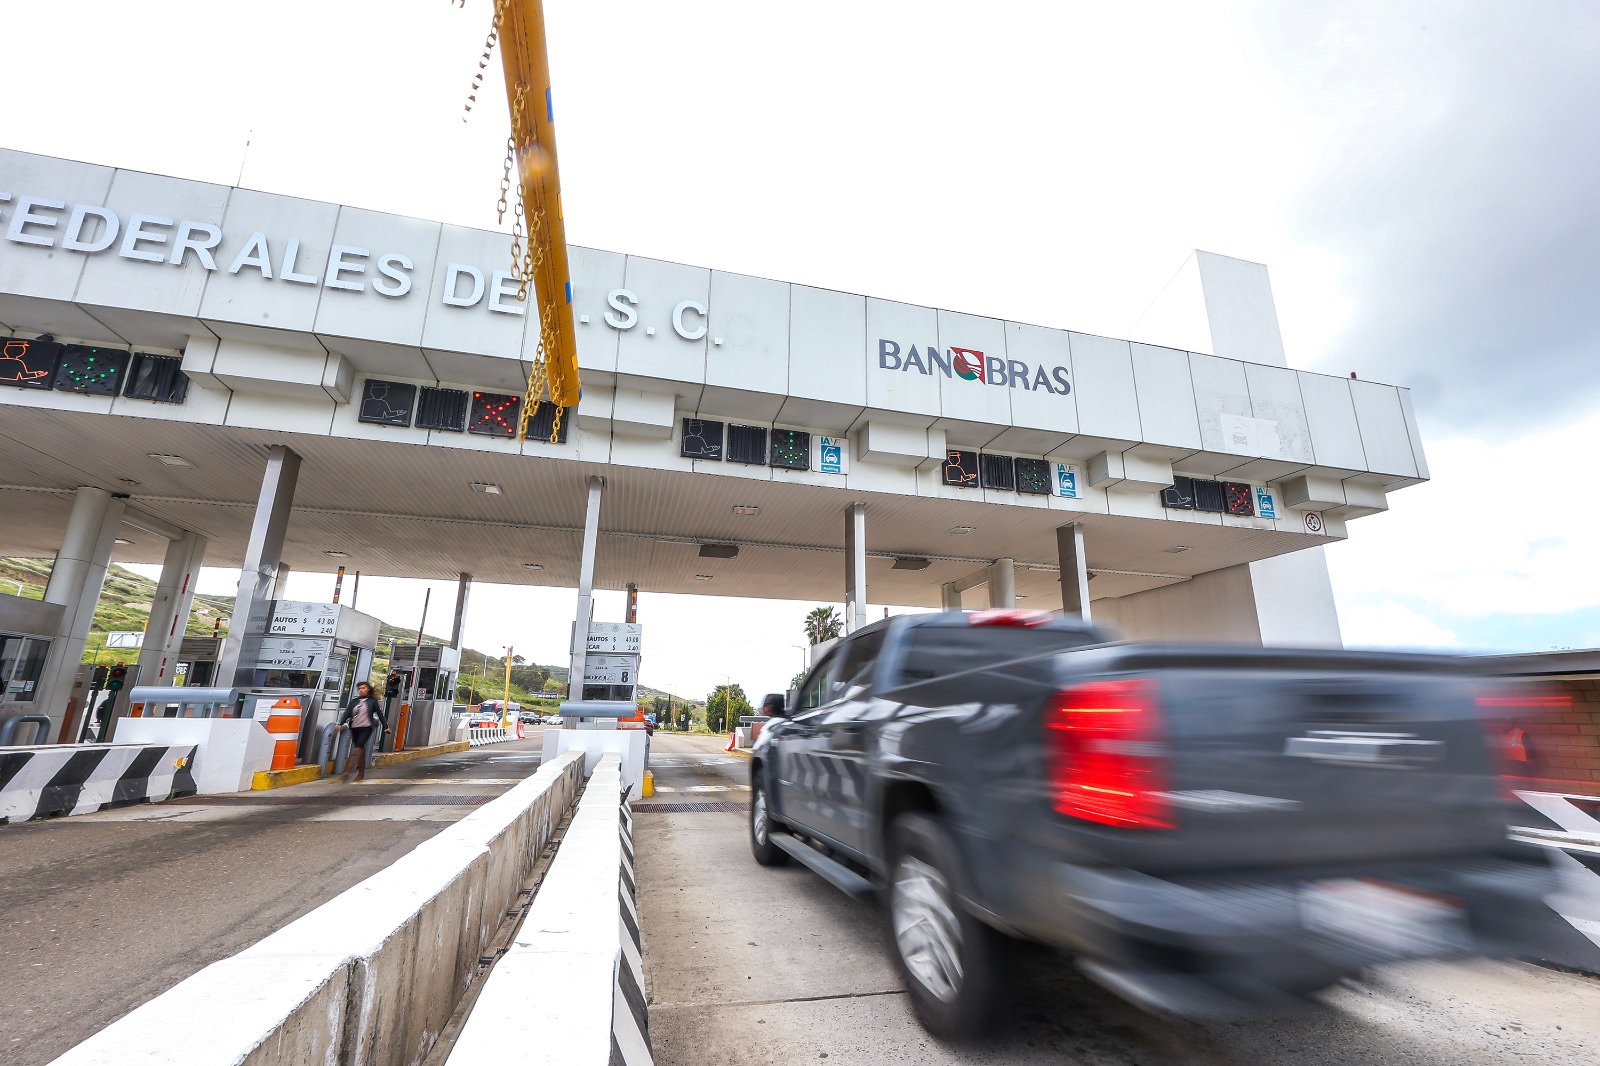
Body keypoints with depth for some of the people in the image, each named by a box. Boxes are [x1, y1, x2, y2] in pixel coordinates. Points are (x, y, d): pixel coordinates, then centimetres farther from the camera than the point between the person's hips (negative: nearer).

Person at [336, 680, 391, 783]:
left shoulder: (372, 701, 2)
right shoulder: (354, 701, 12)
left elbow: (380, 714, 3)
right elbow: (347, 713, 2)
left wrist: (386, 727, 1)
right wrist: (341, 724, -14)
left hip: (366, 728, -4)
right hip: (354, 728, 4)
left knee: (358, 747, -17)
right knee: (360, 750, 11)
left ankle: (347, 772, -21)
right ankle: (362, 773, 21)